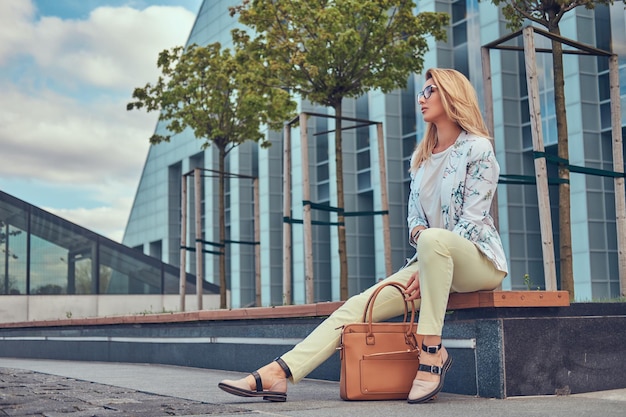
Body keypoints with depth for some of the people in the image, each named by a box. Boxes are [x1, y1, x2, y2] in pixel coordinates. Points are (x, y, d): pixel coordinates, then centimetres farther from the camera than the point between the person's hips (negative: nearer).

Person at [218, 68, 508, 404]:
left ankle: (432, 352, -36)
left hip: (479, 259, -6)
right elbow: (414, 214, 13)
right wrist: (419, 234, -10)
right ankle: (276, 375, -25)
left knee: (435, 239, -40)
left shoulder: (478, 148, -4)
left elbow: (471, 219, -11)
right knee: (360, 305, -15)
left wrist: (430, 239, -21)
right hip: (434, 261, 6)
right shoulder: (421, 156, 17)